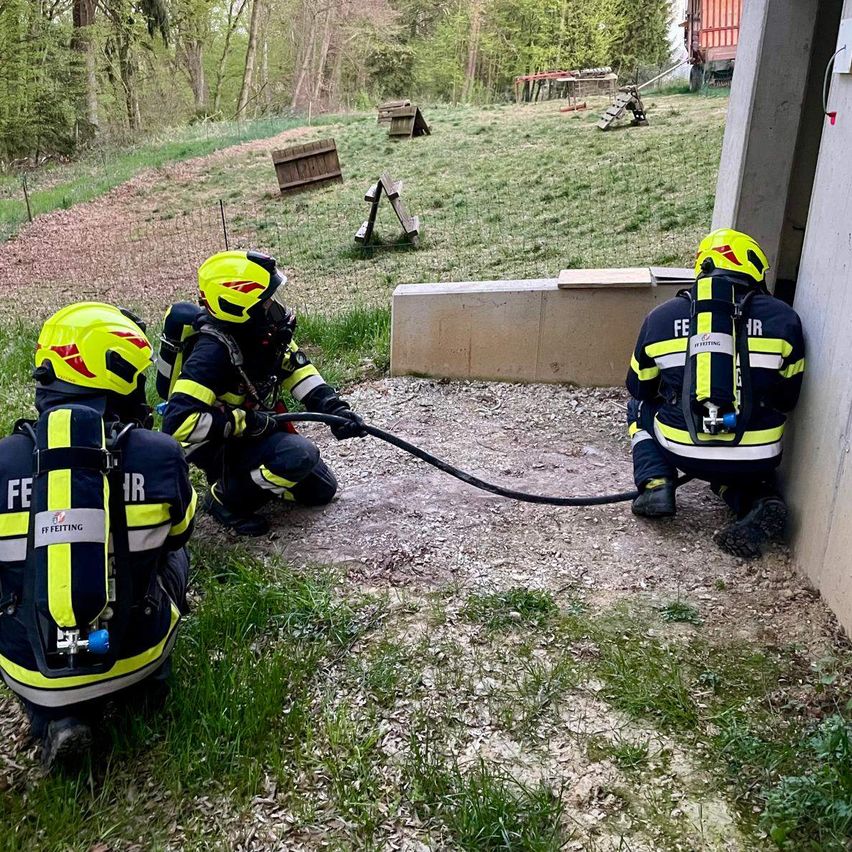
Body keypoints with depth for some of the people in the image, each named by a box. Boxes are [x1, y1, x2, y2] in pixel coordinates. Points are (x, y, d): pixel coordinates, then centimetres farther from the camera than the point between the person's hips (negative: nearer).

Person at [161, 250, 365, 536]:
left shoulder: (265, 333, -9)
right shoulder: (213, 352, -32)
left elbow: (301, 374, 2)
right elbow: (178, 422, -38)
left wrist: (336, 410, -13)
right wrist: (246, 422, -31)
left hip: (259, 430, 8)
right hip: (221, 447, -8)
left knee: (321, 490, 10)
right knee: (299, 455, -31)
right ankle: (226, 497, -9)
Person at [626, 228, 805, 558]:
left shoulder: (660, 318, 4)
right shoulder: (783, 318, 3)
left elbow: (640, 389, 17)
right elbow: (787, 399, 12)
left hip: (683, 453, -1)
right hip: (755, 461, 1)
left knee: (642, 408, 29)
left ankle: (655, 484, 9)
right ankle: (759, 500, 4)